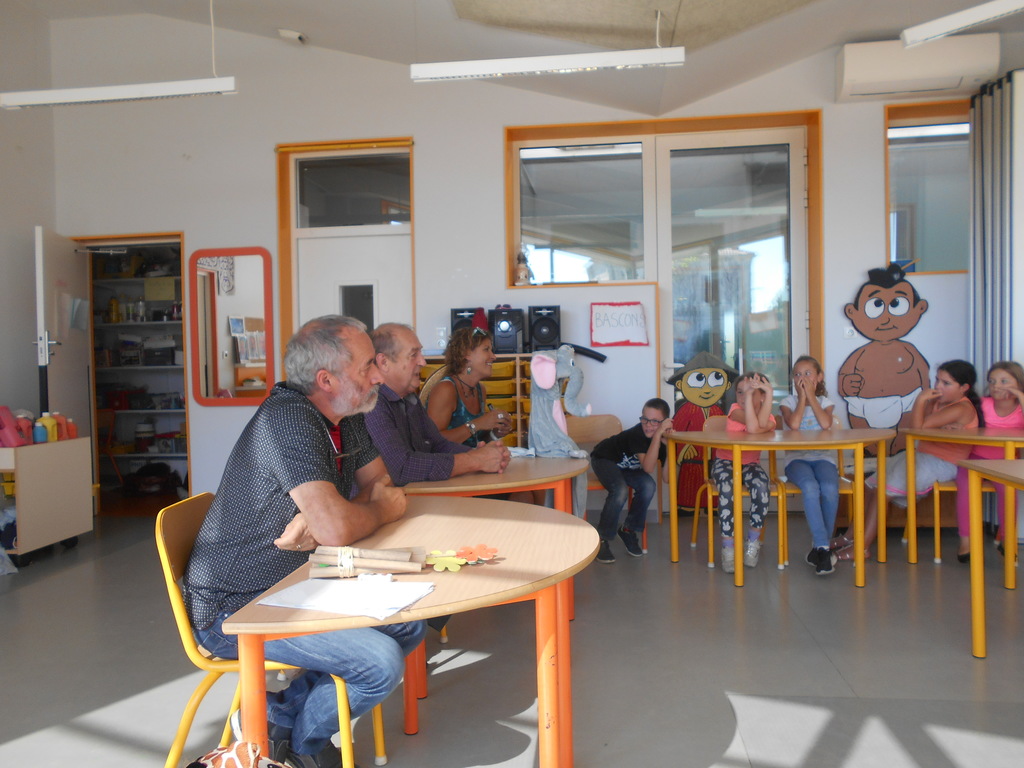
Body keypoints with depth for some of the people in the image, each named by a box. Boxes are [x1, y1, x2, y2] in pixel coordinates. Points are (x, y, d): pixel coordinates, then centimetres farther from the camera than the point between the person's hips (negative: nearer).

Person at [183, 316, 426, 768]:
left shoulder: (347, 420, 3)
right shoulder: (289, 420, -26)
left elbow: (381, 486, 7)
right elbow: (338, 529, -34)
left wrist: (319, 524, -14)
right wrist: (381, 510, -10)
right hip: (233, 609, -9)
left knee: (408, 624, 5)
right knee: (381, 663, -19)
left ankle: (284, 712, 11)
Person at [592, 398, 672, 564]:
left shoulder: (664, 439, -15)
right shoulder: (637, 433, -32)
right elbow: (648, 468, -42)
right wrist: (658, 435, -47)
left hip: (627, 466, 5)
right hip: (605, 459, -5)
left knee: (649, 486, -23)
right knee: (620, 490, -32)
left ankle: (630, 530, -1)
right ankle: (603, 539, -15)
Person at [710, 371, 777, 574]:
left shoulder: (768, 417, -2)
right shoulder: (735, 409, -10)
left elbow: (762, 426, -28)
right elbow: (753, 427, -31)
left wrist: (769, 392, -27)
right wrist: (747, 393, -31)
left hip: (750, 464, 2)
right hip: (725, 461, -2)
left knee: (761, 485, -31)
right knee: (726, 488, -34)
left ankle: (753, 540, -13)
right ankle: (728, 545, -24)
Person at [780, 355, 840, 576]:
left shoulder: (824, 401, 13)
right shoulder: (788, 402, 10)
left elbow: (826, 423, -10)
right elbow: (794, 424, -12)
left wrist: (811, 396, -3)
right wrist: (802, 397, -3)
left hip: (823, 457, 1)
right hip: (796, 458, -1)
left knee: (830, 488, -31)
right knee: (810, 487, -34)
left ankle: (819, 547, -15)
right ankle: (822, 547, -28)